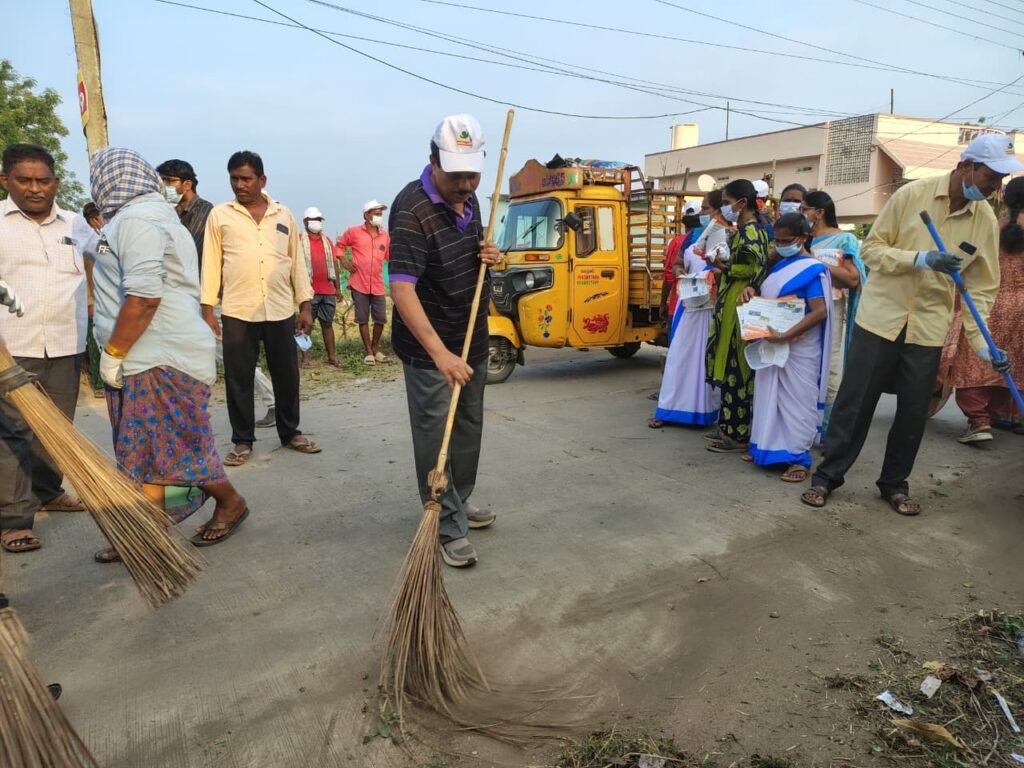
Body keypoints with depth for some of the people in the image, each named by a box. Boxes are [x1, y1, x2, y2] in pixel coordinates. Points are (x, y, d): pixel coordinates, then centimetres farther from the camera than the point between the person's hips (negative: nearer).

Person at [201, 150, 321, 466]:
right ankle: (242, 441, 16)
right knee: (238, 379, 4)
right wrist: (207, 308, -2)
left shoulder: (283, 214, 10)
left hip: (281, 310, 2)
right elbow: (211, 263, 4)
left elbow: (296, 261, 11)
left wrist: (305, 305, 7)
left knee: (287, 375, 9)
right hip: (237, 312, -1)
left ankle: (290, 433, 24)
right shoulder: (220, 214, 4)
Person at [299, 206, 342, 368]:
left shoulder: (327, 240, 15)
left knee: (328, 323, 9)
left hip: (328, 290, 5)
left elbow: (334, 263, 17)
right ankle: (305, 358, 2)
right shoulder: (299, 240, 0)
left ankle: (332, 356, 13)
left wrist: (338, 287, 14)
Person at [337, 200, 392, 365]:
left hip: (377, 285, 3)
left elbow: (390, 256, 11)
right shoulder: (354, 232, 0)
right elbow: (339, 246, 11)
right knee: (363, 319, 2)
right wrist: (345, 263, 1)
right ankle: (369, 352, 11)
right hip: (359, 284, -3)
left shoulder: (385, 235, 8)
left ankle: (376, 348, 25)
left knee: (381, 318, 5)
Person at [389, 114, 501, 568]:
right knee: (435, 438, 0)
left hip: (473, 342, 8)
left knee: (469, 430, 19)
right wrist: (440, 352, -41)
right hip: (429, 350, -8)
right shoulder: (412, 210, -22)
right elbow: (402, 289, -32)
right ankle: (449, 529, 12)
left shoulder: (467, 198, 4)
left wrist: (490, 255, -3)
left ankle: (460, 502, 38)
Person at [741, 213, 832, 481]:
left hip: (797, 346, -7)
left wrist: (785, 335, -27)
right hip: (772, 342, 7)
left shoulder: (812, 269, -12)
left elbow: (820, 312, -20)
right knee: (770, 394, 13)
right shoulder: (779, 264, 10)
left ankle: (799, 457, 3)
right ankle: (768, 445, 24)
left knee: (796, 398, -3)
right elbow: (766, 294, 23)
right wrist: (751, 291, -1)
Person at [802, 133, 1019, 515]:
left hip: (929, 327, 3)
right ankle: (827, 475, 15)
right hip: (881, 317, -3)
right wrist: (921, 259, -21)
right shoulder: (912, 194, -8)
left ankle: (894, 483, 23)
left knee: (914, 411, 7)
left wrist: (981, 342, -8)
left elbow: (981, 287, 2)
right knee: (854, 401, 2)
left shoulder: (986, 220, 0)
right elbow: (872, 249, -6)